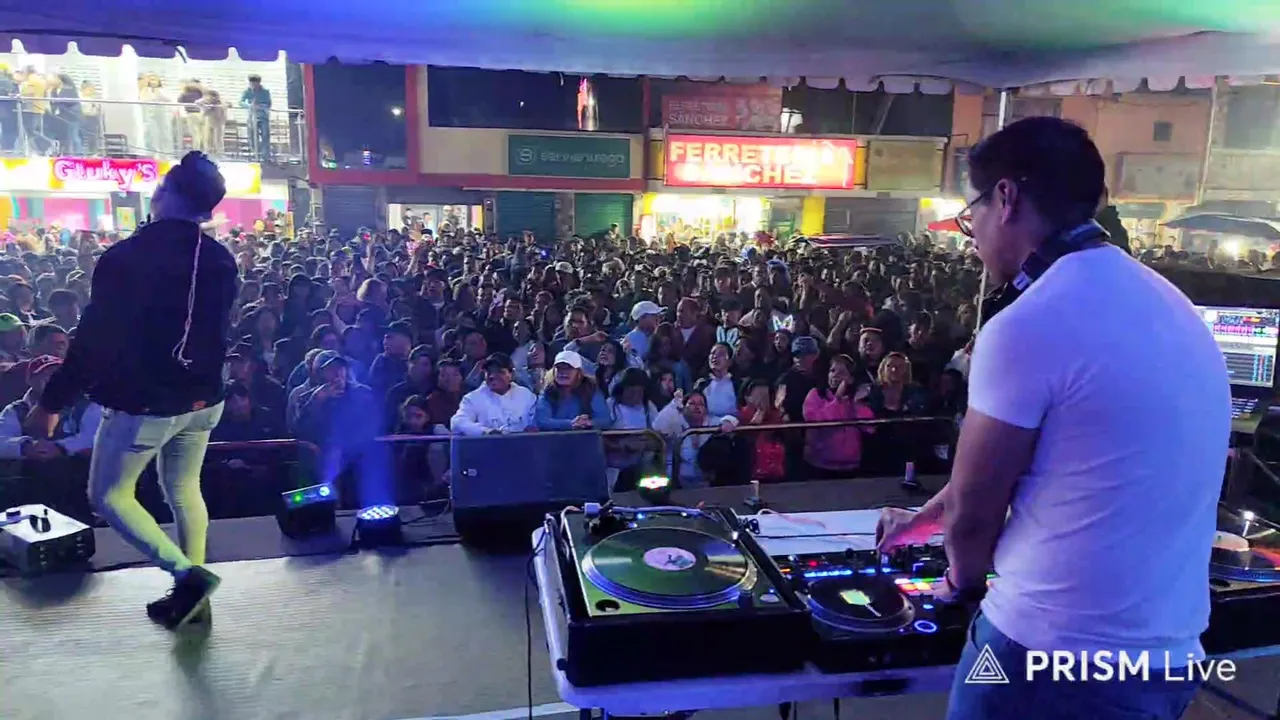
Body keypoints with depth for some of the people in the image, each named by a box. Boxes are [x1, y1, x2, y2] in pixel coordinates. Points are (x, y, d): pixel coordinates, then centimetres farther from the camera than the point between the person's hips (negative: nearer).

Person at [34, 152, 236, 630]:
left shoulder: (127, 256, -19)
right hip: (203, 398, 6)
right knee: (184, 489, 17)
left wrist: (53, 400, -10)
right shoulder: (221, 260, 0)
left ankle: (187, 574, -3)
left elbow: (95, 339, -19)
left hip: (145, 403, -6)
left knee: (109, 495, 10)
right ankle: (191, 591, 21)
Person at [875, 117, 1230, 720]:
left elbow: (972, 511, -11)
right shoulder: (1168, 306, 6)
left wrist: (963, 578, 12)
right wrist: (924, 518, 26)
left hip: (1051, 652, -7)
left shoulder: (1027, 327, -21)